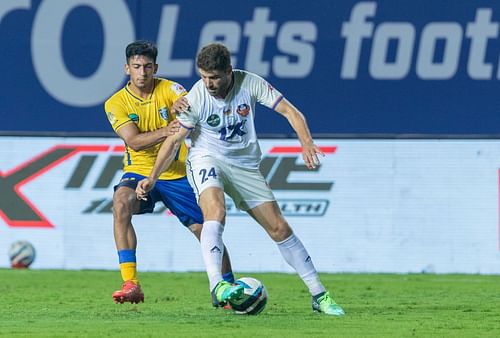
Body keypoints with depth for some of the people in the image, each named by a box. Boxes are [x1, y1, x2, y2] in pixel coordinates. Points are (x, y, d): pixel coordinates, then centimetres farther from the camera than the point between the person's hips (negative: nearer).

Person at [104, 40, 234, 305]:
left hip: (177, 173, 1)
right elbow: (134, 142, -19)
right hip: (139, 171, -1)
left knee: (204, 229, 1)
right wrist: (165, 131, -36)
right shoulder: (116, 103, -6)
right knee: (121, 202, -32)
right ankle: (130, 284, -35)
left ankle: (229, 287, 25)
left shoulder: (169, 89, -5)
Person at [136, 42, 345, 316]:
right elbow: (174, 140, -7)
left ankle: (319, 295, 9)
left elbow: (290, 112, -12)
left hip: (245, 165, 2)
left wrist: (307, 143, -29)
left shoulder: (249, 83, -15)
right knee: (216, 212, -34)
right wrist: (152, 177, -13)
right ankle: (217, 286, -43)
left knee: (280, 228, 1)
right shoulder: (196, 98, -17)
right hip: (206, 160, -2)